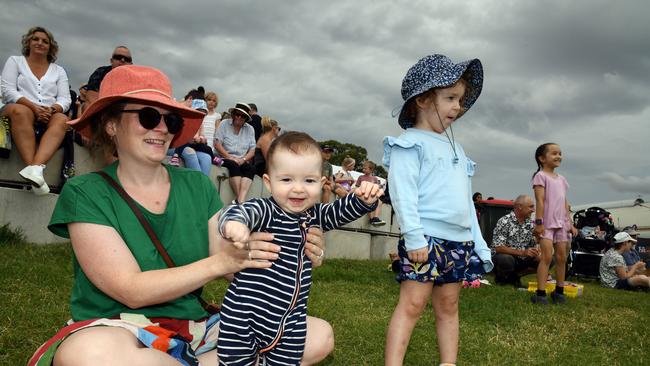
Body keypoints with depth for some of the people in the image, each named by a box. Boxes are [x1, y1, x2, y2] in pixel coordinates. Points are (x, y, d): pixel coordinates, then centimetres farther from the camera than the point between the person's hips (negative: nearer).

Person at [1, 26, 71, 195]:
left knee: (62, 119, -34)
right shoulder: (15, 61, 18)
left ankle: (36, 166, -55)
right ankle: (34, 169, -52)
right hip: (17, 110, -2)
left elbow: (65, 99, 10)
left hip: (48, 117, 2)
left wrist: (52, 109, -15)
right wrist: (33, 107, -14)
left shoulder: (59, 71, 23)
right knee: (20, 111, -38)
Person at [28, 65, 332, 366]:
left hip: (195, 328, 4)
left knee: (319, 335, -11)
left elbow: (234, 265, 1)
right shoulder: (84, 194, -6)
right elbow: (132, 291, -14)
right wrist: (219, 262, -25)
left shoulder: (198, 186, 6)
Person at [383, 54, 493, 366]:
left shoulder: (455, 148, 21)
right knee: (412, 304, -9)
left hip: (459, 241, 7)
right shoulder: (411, 143, -4)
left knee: (448, 307, 12)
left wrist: (479, 243, 19)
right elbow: (403, 193, -15)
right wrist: (414, 236, -22)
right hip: (426, 239, -7)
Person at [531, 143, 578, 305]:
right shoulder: (541, 176, -4)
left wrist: (570, 223, 13)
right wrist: (539, 222, -18)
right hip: (547, 223, -7)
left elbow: (565, 203, 18)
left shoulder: (561, 179, 17)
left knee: (562, 258, 8)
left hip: (561, 224, 7)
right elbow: (540, 200, -12)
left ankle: (559, 291, 19)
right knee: (547, 257, -12)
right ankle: (540, 293, -11)